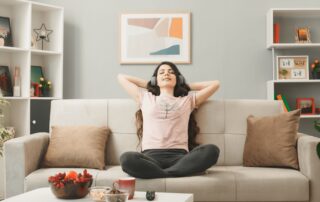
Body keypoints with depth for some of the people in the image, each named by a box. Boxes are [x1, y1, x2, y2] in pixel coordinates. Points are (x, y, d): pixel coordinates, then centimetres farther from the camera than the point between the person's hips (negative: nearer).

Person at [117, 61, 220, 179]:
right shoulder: (145, 97, 26)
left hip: (178, 155, 1)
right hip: (151, 156, -1)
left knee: (212, 151, -33)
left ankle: (161, 174, -34)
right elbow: (121, 77, 35)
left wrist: (186, 86, 32)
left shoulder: (188, 99, 25)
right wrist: (148, 84, 36)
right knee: (127, 158, -38)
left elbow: (215, 84, 27)